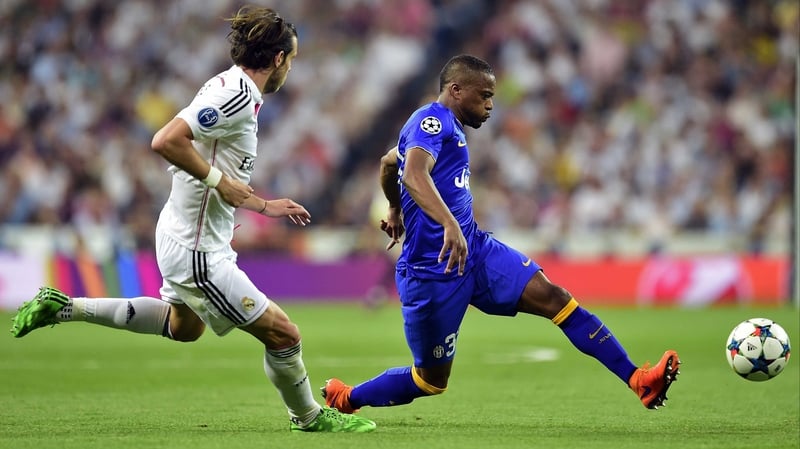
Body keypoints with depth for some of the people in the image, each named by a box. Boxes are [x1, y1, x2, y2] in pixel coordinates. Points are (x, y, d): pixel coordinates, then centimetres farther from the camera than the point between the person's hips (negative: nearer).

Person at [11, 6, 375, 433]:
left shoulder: (233, 91, 7)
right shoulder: (236, 96, -23)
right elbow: (166, 141, -32)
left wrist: (265, 205, 21)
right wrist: (219, 180, -25)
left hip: (181, 235, 10)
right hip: (198, 252, -10)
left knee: (183, 326, 33)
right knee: (282, 334, -5)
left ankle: (66, 306, 33)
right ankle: (308, 416, 18)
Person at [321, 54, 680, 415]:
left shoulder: (447, 126, 18)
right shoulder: (432, 121, -14)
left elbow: (388, 162, 36)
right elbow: (414, 175, -35)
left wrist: (395, 212, 51)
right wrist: (450, 225, -48)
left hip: (474, 250, 9)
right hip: (433, 271, -9)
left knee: (553, 297, -10)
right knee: (432, 380, 2)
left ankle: (637, 380, -16)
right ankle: (343, 397, 25)